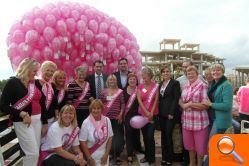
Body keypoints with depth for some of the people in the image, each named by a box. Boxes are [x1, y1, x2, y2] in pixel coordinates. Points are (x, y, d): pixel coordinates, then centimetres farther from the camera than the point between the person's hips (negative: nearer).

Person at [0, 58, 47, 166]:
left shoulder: (36, 83, 7)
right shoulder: (13, 82, -9)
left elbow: (42, 103, 10)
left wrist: (45, 122, 9)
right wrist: (22, 114, -23)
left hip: (37, 120, 6)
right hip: (22, 122, -6)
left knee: (36, 151, 14)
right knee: (32, 153, -3)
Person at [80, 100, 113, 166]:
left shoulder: (107, 120, -8)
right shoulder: (86, 122, -16)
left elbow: (110, 138, 0)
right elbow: (83, 142, -12)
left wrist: (106, 154, -2)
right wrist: (89, 158, -10)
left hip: (103, 155, 3)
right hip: (91, 155, -2)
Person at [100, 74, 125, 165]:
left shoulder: (120, 91, 0)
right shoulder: (104, 91, 6)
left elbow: (123, 104, 0)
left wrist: (121, 114, -7)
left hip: (117, 117, -2)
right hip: (106, 117, 2)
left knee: (117, 136, 1)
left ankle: (117, 155, 16)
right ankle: (109, 153, 27)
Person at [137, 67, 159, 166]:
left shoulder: (156, 86, -2)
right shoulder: (140, 86, 4)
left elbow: (156, 100, -6)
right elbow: (139, 100, -4)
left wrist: (151, 113, -13)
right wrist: (146, 112, -13)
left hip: (153, 115, -3)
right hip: (142, 114, 3)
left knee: (150, 136, -6)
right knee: (145, 136, 12)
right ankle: (147, 156, 30)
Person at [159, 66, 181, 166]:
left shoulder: (175, 83, -4)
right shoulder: (160, 84, 14)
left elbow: (176, 99, -10)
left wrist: (171, 113, -16)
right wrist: (159, 112, 7)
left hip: (170, 113, -5)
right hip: (161, 113, 6)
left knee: (168, 135, -4)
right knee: (163, 135, 10)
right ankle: (164, 157, 22)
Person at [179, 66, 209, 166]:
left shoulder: (202, 86, -8)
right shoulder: (185, 87, 11)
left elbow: (205, 105, -13)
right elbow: (180, 101, 14)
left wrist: (190, 104, -14)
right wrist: (184, 105, -8)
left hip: (199, 121, -5)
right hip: (186, 120, 6)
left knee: (200, 145, 9)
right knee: (189, 144, 18)